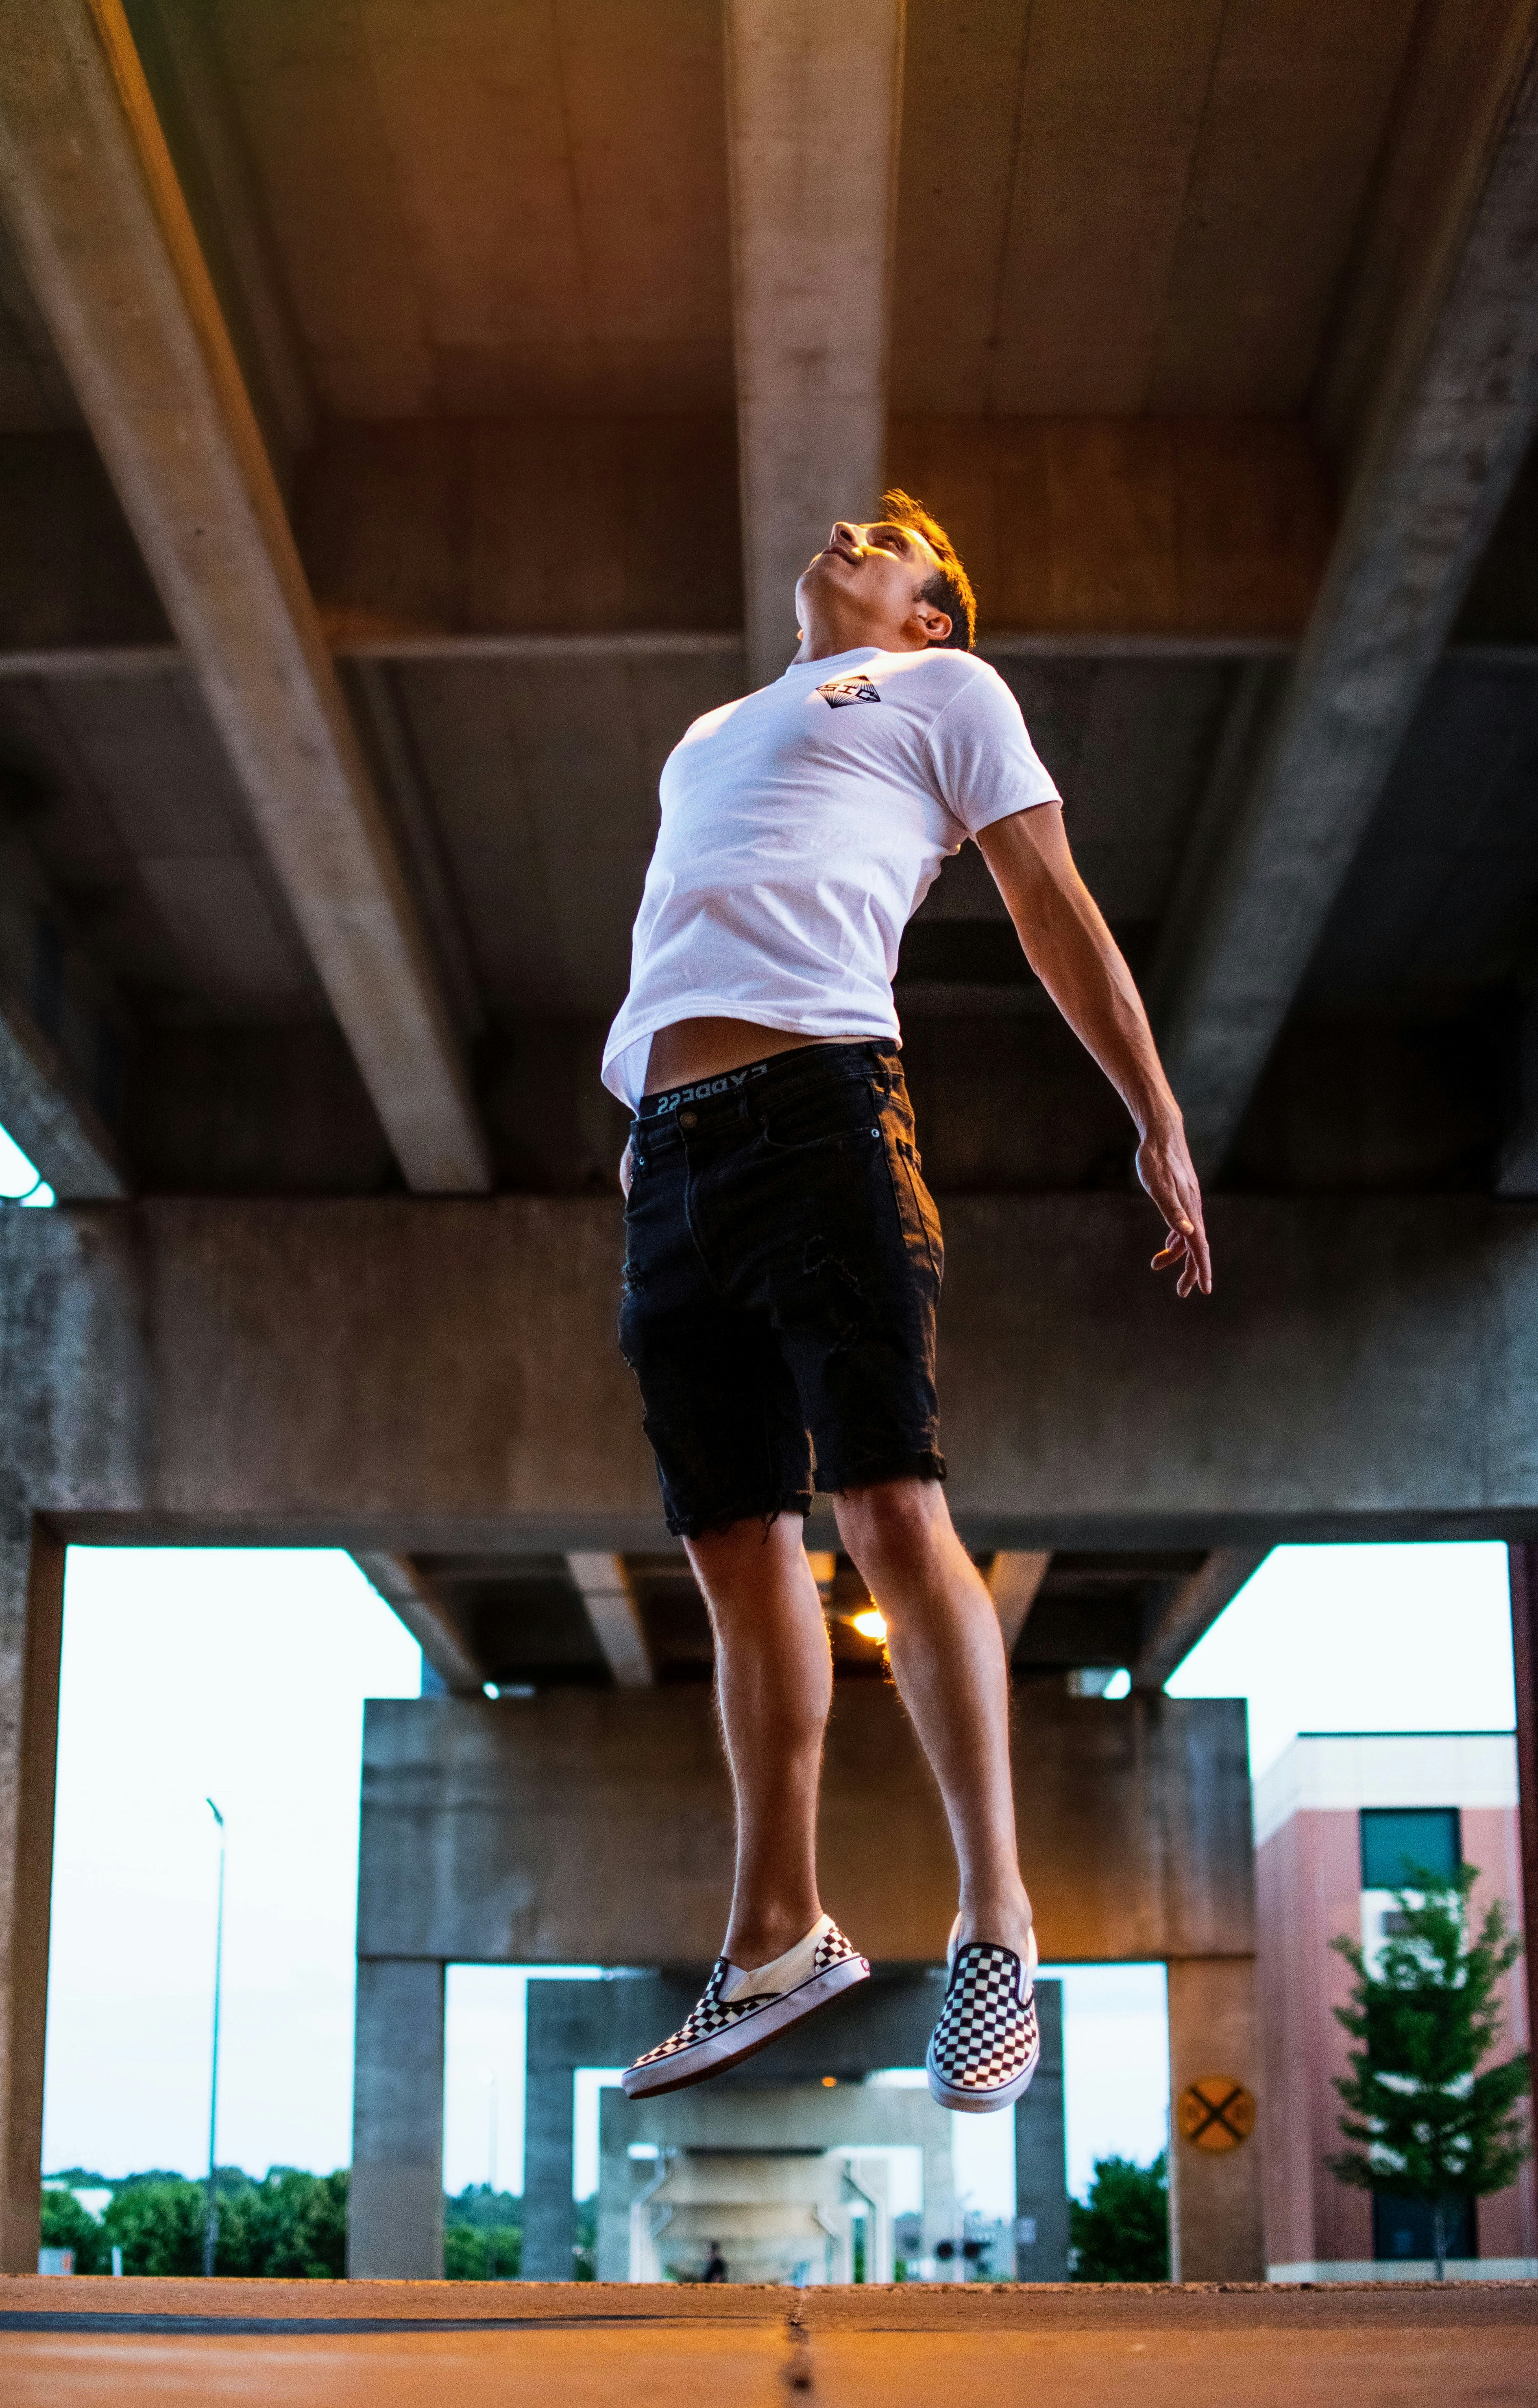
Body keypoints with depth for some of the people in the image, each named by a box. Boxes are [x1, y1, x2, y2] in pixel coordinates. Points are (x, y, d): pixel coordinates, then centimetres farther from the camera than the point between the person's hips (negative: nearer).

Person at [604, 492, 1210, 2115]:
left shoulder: (944, 690, 18)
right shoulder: (714, 736, 34)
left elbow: (1054, 909, 10)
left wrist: (1158, 1117, 2)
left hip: (817, 1102, -6)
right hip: (671, 1142, 6)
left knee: (891, 1511, -16)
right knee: (738, 1552, 4)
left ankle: (993, 1921, -11)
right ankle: (778, 1937, 10)